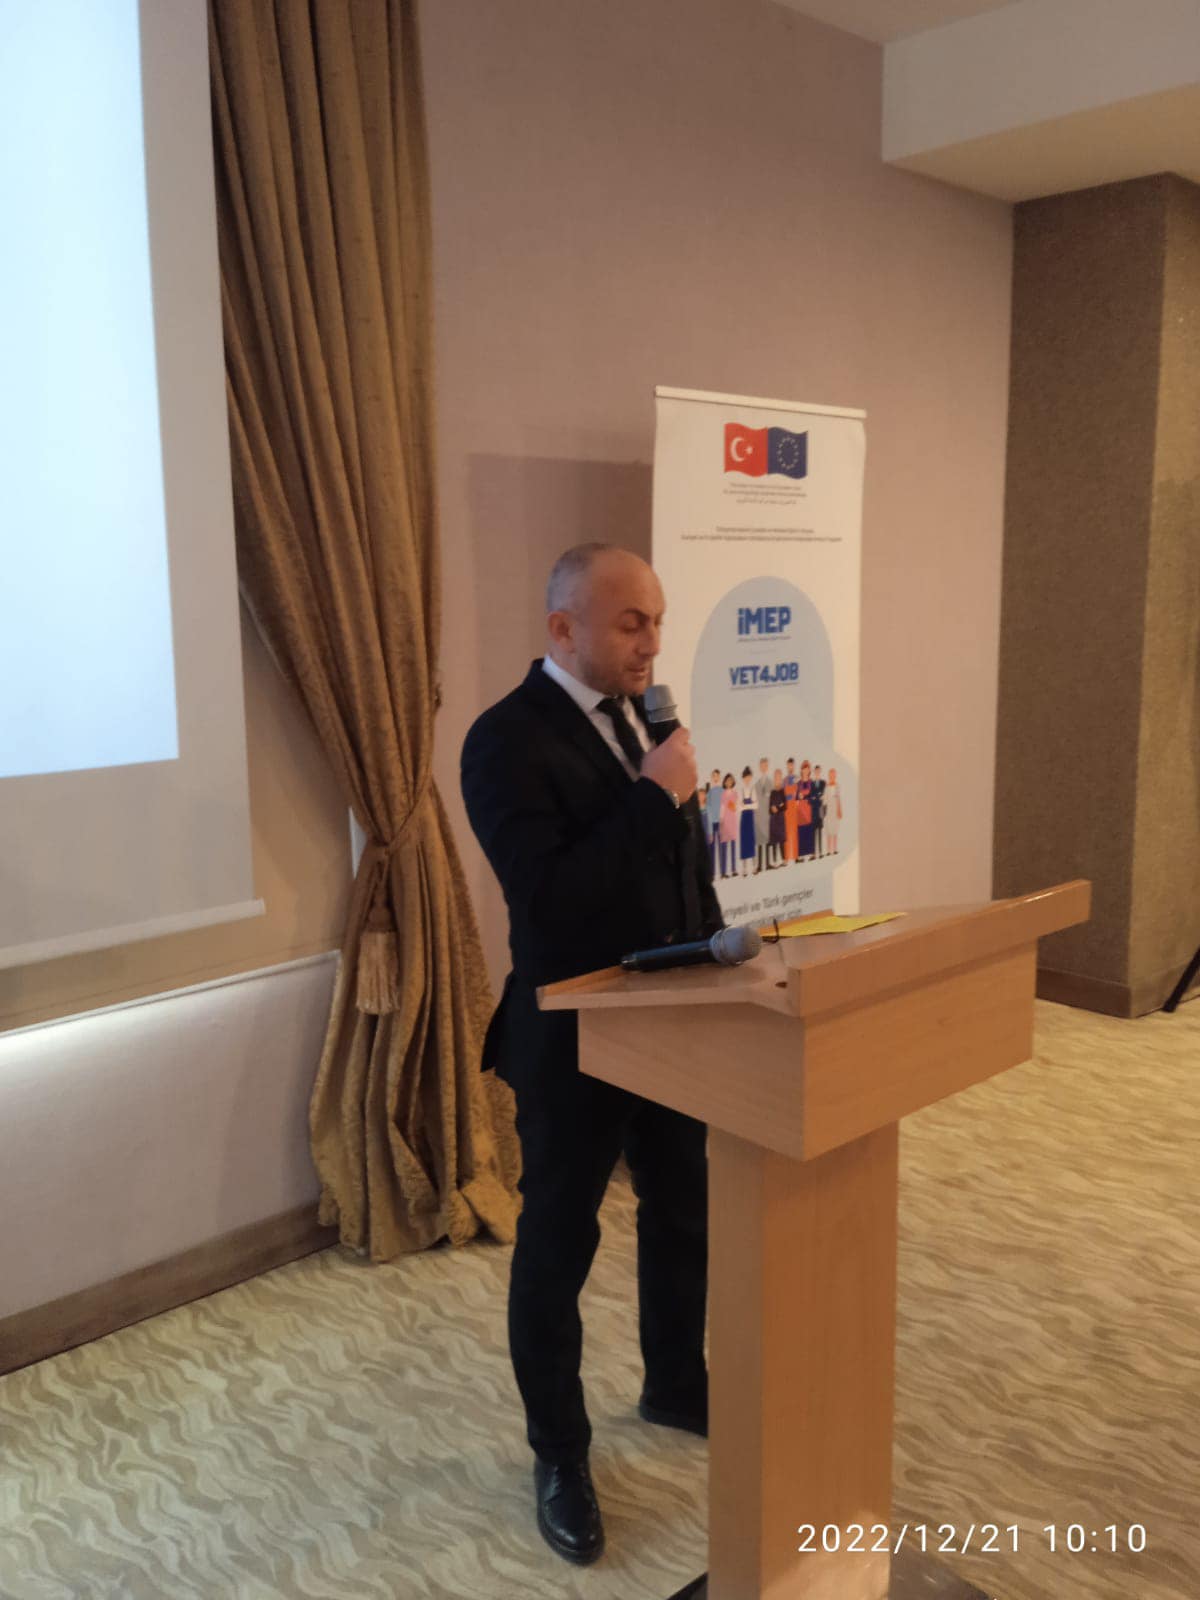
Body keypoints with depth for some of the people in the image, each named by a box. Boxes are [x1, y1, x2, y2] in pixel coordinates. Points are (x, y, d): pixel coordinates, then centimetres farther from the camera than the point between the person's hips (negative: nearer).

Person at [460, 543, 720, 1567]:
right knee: (557, 1248, 10)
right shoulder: (509, 739, -18)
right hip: (573, 1041, -7)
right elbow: (547, 900, -29)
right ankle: (560, 1457, 31)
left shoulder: (642, 715, 5)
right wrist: (654, 796, -27)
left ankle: (677, 1386, 47)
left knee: (686, 1214, 22)